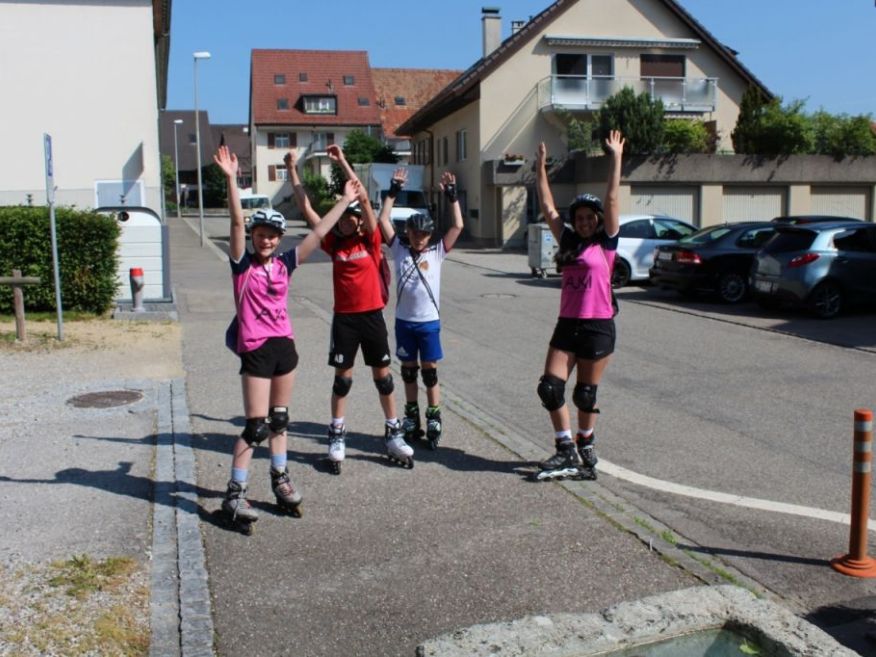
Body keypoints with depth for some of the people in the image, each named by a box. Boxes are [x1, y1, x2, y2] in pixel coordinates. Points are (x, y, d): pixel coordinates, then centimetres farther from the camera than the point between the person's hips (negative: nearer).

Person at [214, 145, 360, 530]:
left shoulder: (284, 264, 6)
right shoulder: (242, 264, -5)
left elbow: (319, 232, 8)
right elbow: (236, 222, -17)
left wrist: (345, 201, 11)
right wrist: (231, 180, -29)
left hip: (284, 344, 5)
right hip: (256, 349, -5)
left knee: (279, 419, 17)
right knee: (257, 426, -5)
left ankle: (280, 480, 31)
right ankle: (234, 494, 6)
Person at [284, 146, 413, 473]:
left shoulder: (370, 240, -2)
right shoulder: (333, 243, 3)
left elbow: (364, 198, -11)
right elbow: (305, 208, 2)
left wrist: (343, 162, -12)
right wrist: (292, 172, -1)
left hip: (372, 315, -1)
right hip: (344, 317, 1)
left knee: (383, 374, 7)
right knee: (343, 376, 7)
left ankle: (394, 434, 18)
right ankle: (337, 438, 17)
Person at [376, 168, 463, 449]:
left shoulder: (437, 252, 0)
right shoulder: (399, 249, 2)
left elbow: (458, 226, -6)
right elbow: (383, 220, -1)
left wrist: (451, 195, -9)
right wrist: (393, 191, -4)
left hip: (429, 321, -2)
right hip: (404, 320, 2)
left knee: (430, 371, 3)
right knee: (408, 371, 12)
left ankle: (433, 421, 11)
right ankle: (412, 419, 24)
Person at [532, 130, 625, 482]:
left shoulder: (606, 243, -2)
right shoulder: (568, 242, 10)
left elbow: (611, 199, -9)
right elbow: (547, 206, 9)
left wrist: (616, 157, -13)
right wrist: (541, 166, 7)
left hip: (598, 326, -4)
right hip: (567, 324, 5)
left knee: (585, 394, 4)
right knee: (550, 387, -3)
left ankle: (585, 449, 24)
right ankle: (567, 450, 8)